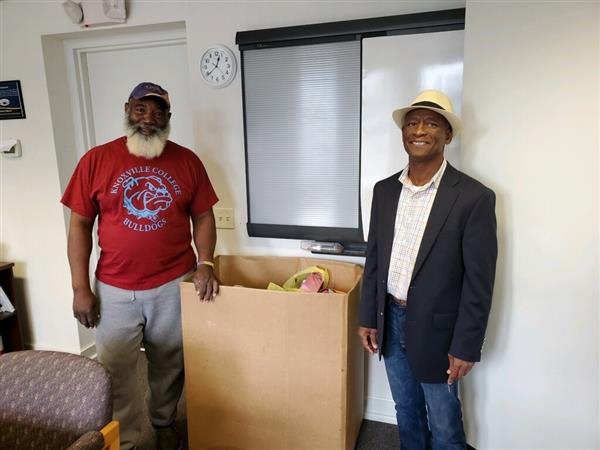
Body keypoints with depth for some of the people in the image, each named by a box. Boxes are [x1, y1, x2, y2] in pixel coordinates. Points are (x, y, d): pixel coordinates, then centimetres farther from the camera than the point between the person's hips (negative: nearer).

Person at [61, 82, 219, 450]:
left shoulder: (187, 160, -1)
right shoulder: (96, 160, -4)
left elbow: (203, 217, 2)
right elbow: (80, 225, -2)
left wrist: (205, 263, -13)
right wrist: (80, 288, -5)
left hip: (174, 285, 1)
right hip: (115, 289, 0)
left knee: (169, 365, 17)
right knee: (115, 371, 11)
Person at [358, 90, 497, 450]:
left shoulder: (474, 197, -15)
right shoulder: (384, 190, 1)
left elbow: (479, 282, -13)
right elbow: (374, 259, 6)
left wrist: (466, 346, -12)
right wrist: (368, 318, 7)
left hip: (436, 327, -4)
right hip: (390, 321, 5)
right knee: (406, 410, 24)